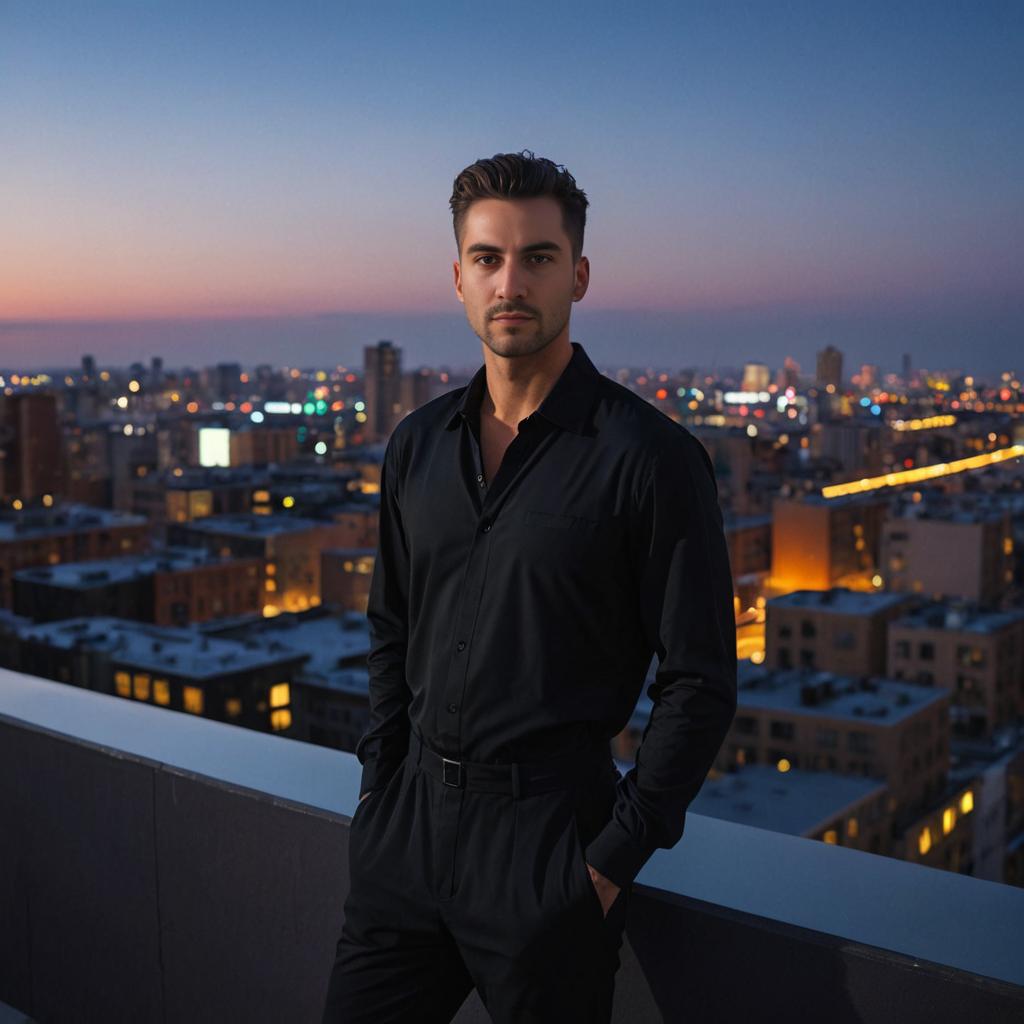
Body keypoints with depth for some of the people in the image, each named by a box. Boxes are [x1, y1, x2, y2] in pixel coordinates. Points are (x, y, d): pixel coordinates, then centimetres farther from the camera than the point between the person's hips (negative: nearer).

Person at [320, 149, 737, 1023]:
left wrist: (616, 857, -11)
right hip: (410, 825, 5)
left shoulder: (652, 457, -11)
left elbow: (699, 684, -10)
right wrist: (380, 790, 9)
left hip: (548, 834, -5)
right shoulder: (418, 445, 6)